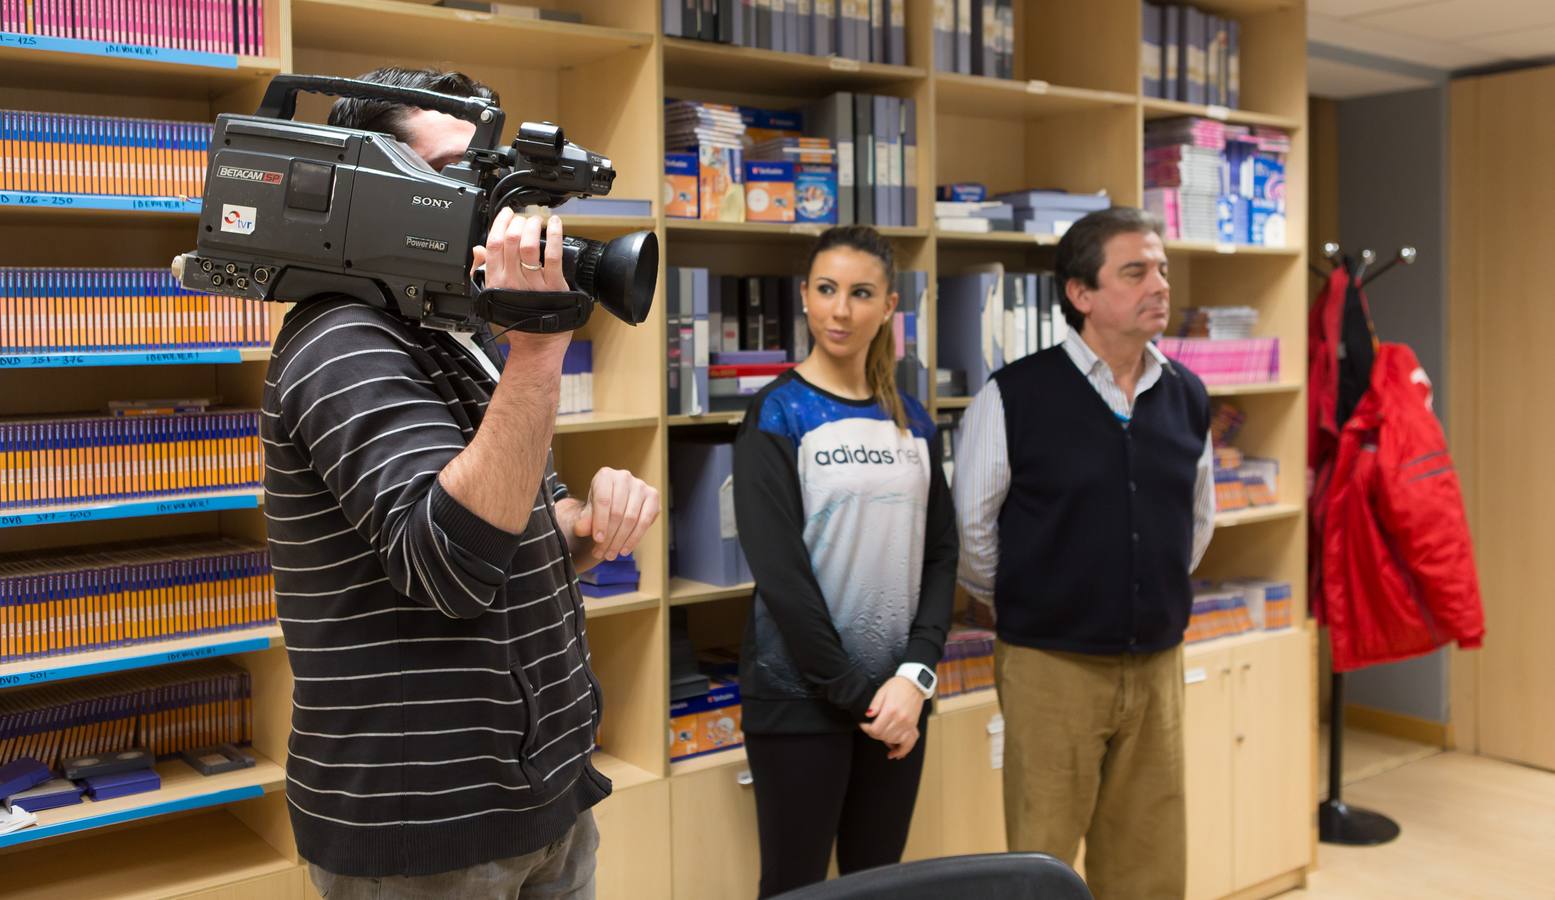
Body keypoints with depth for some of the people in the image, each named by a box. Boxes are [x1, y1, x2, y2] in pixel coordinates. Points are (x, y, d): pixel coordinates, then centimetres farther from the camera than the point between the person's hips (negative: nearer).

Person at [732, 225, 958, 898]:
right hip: (801, 696, -4)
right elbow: (780, 572, -13)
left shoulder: (912, 421, 8)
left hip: (897, 695, 5)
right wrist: (856, 693, -13)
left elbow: (940, 556, 6)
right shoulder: (777, 415, -7)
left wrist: (916, 673, -8)